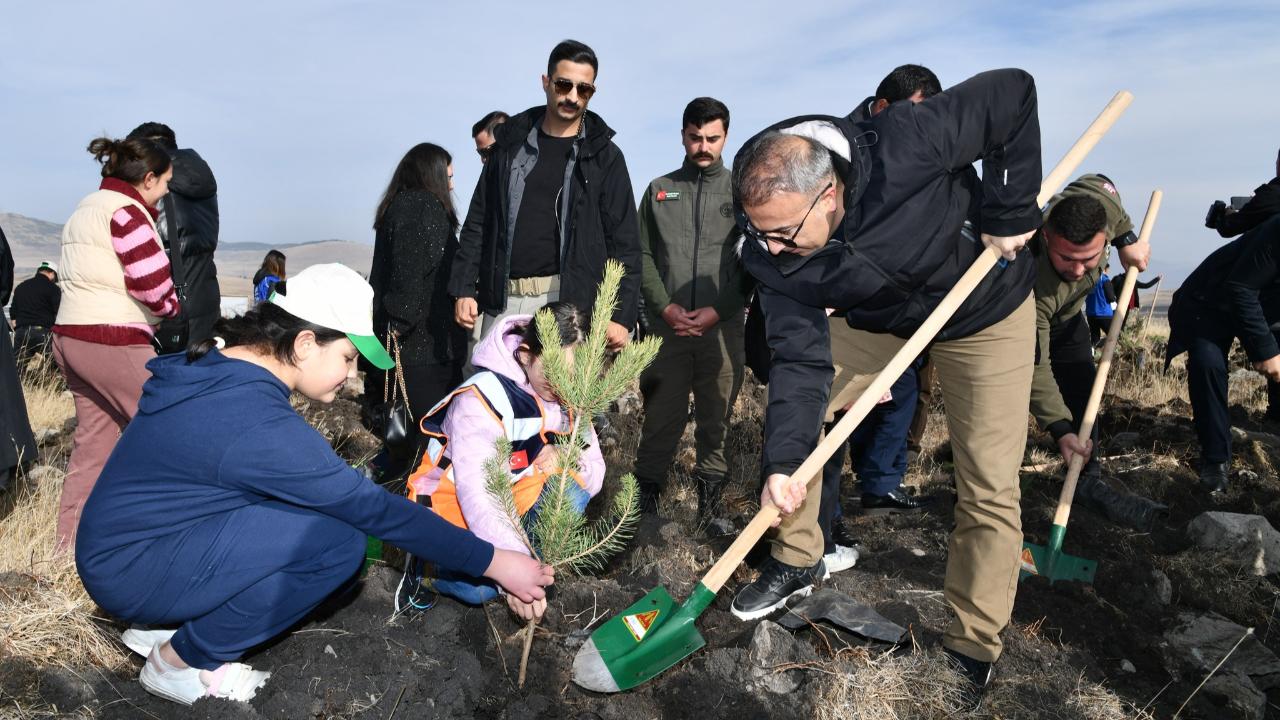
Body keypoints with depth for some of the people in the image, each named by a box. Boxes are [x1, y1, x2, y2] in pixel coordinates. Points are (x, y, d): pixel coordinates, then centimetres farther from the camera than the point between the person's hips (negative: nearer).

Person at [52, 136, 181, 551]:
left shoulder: (87, 208, 20)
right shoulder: (126, 211, -11)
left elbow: (93, 277, 16)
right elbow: (151, 282, -19)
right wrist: (174, 307, 2)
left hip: (72, 335, 10)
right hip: (112, 342, -10)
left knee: (95, 442, 13)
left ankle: (70, 542, 20)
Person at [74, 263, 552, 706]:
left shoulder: (221, 369, 0)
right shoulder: (260, 423, -27)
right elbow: (374, 509, -24)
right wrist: (492, 562, -17)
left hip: (128, 537, 9)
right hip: (130, 569, -9)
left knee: (318, 508, 3)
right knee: (338, 540, -22)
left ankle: (163, 625, 10)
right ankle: (182, 661, -3)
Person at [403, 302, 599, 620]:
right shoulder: (484, 397, -27)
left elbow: (595, 472, -6)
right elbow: (475, 495, -37)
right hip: (454, 506, -5)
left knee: (573, 489, -23)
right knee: (479, 587, -29)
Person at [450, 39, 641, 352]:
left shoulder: (604, 156, 4)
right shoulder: (511, 144, 11)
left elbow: (624, 243, 1)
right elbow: (477, 223, 13)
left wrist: (621, 316, -7)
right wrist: (464, 288, 4)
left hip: (568, 302, -2)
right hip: (503, 301, 3)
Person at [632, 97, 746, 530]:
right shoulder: (659, 190, 13)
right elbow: (643, 256, 8)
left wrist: (719, 310, -10)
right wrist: (665, 306, -7)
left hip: (723, 327, 0)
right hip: (667, 326, 1)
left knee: (716, 421, 5)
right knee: (661, 418, 2)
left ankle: (709, 504, 16)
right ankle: (646, 503, 13)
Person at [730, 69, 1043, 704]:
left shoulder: (905, 145, -38)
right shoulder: (771, 253, -25)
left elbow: (1013, 94, -25)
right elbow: (799, 359, -25)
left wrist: (1010, 214, -26)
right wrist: (783, 462, -33)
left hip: (986, 308, -3)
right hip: (878, 317, 3)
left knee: (989, 489, -3)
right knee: (795, 420, -2)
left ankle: (972, 650, 14)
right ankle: (797, 561, 21)